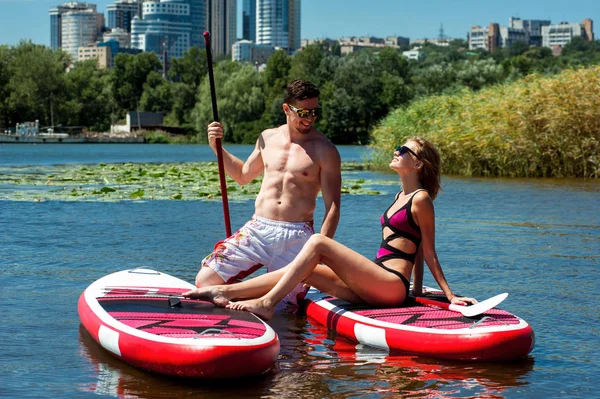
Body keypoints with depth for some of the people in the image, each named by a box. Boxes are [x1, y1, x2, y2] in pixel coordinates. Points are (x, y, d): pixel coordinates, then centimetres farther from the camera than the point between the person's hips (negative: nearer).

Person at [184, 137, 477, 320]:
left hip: (392, 286, -9)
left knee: (317, 243, -18)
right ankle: (224, 292, -8)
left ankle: (267, 303, -24)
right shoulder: (401, 196, 23)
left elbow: (429, 254, -4)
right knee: (305, 270, -1)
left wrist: (450, 296, -7)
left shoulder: (421, 199, -5)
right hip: (375, 290, 9)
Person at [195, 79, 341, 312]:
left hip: (296, 238, -4)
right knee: (205, 282, -8)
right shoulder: (268, 138, 11)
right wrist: (217, 148, 14)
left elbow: (332, 208, -7)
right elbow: (244, 175, 28)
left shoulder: (325, 151, -4)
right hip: (257, 229, 4)